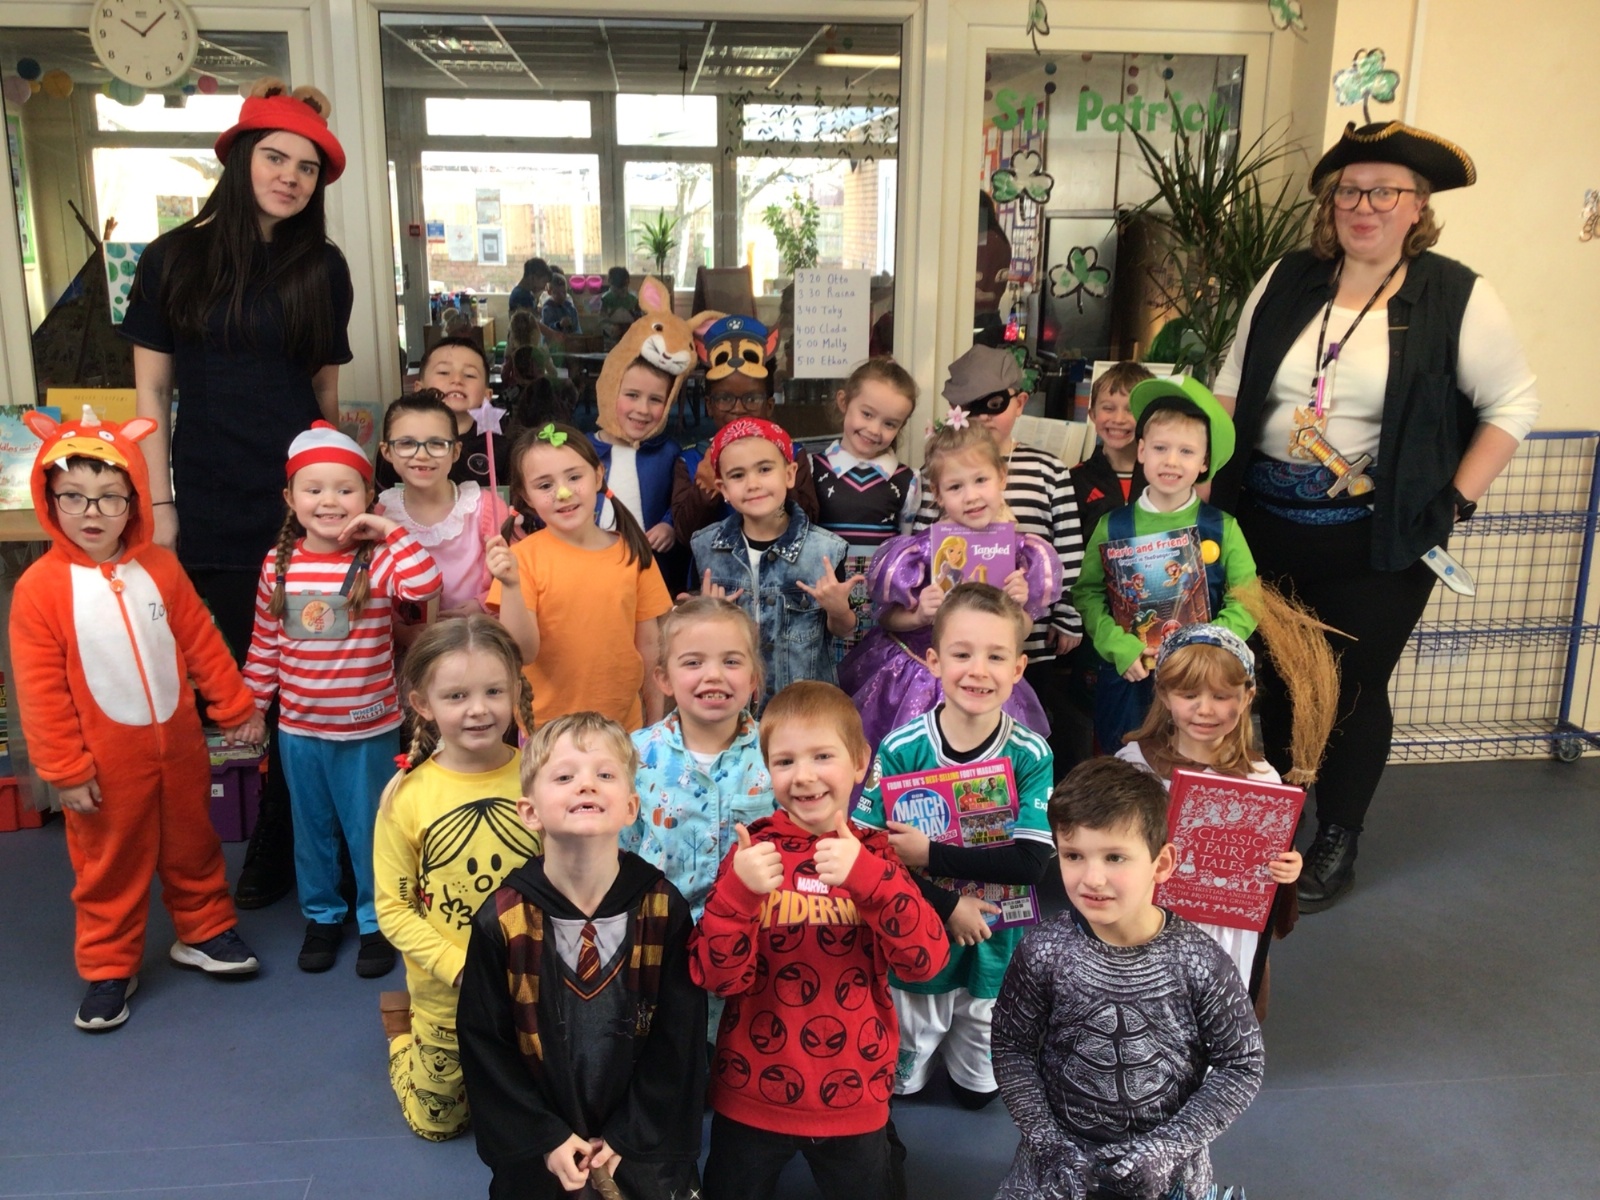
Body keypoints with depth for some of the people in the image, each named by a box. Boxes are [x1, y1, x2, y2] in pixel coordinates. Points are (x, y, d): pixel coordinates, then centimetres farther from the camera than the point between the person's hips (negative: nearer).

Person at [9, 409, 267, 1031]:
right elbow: (39, 689, -12)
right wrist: (65, 769, -11)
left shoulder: (159, 567, -3)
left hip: (178, 743, 4)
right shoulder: (40, 587, -14)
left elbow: (201, 641, 4)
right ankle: (109, 968, 27)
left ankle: (203, 932, 38)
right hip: (106, 760, -3)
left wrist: (236, 706, 6)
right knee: (109, 865, 11)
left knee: (193, 845, 18)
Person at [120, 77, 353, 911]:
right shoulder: (175, 258, 3)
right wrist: (160, 505, -2)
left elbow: (326, 388, 10)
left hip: (301, 504, 1)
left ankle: (280, 850, 20)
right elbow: (152, 391, 4)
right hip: (211, 511, 0)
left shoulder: (323, 269, 6)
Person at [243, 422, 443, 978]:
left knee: (369, 831, 11)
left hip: (367, 730, -3)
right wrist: (250, 707, 9)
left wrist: (390, 530, -27)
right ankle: (321, 916, 39)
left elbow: (425, 584, -35)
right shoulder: (278, 564, -2)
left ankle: (376, 921, 30)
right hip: (298, 730, 4)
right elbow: (264, 644, 7)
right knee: (311, 830, 19)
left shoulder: (377, 560, -13)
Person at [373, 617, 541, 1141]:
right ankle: (400, 1022, 45)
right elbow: (393, 908, -11)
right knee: (437, 1121, 21)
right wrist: (461, 969, -21)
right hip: (445, 995, 0)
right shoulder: (406, 795, -17)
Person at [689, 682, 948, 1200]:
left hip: (853, 1101, 1)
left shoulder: (876, 854, -3)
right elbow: (718, 977, -13)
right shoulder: (754, 850, -7)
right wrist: (739, 890, -29)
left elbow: (925, 961, -16)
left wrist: (868, 878, -30)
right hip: (751, 1099, 0)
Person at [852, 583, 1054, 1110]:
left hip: (995, 948, 1)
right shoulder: (901, 750, -18)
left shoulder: (1032, 756, -16)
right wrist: (946, 906, -23)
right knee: (900, 1082, 21)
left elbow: (1031, 862, -23)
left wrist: (930, 854, -27)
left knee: (978, 1090, 22)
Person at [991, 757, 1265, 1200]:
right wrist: (1046, 1141, -16)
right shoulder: (1043, 952, -19)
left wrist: (1169, 1146, -16)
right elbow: (1011, 1047, -8)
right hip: (1063, 1151, 1)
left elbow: (1242, 1064, -11)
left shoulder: (1200, 963, -20)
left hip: (1166, 1164, 0)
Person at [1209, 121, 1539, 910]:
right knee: (1272, 680, 14)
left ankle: (1336, 846, 25)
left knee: (1353, 690, 5)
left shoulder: (1456, 298, -6)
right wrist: (1206, 477, 3)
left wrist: (1456, 502, -7)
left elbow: (1513, 404, -1)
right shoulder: (1286, 282, 5)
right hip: (1266, 523, 4)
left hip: (1376, 542, -3)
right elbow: (1231, 387, 12)